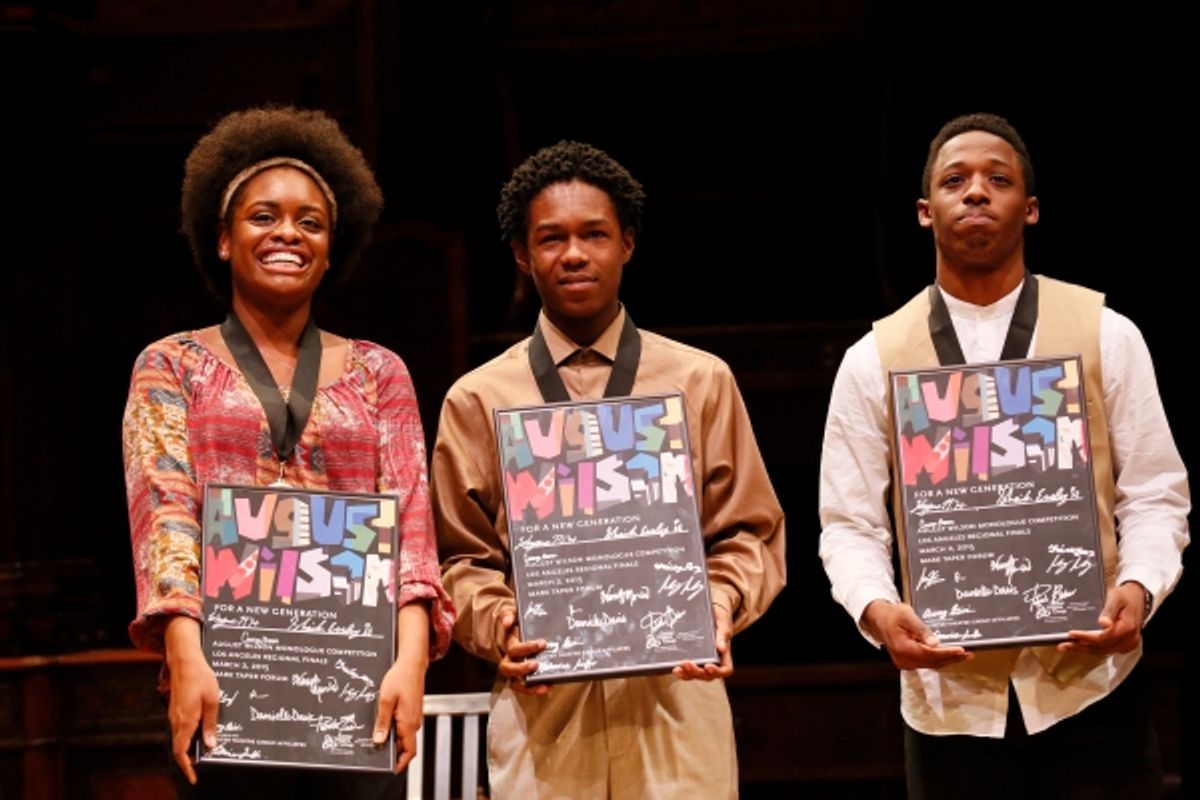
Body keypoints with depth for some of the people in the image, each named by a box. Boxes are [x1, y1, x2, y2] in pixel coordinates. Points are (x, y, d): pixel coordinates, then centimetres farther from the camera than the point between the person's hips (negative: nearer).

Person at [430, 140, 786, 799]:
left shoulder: (702, 383, 10)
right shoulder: (478, 400, 8)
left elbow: (750, 534, 9)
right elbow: (459, 558, 9)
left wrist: (718, 607, -10)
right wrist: (497, 621, -11)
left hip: (677, 696, 1)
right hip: (540, 707, 0)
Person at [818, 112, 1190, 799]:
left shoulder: (1106, 335, 5)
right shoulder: (874, 360, 5)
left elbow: (1154, 496, 4)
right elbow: (851, 523, 4)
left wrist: (1139, 587, -16)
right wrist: (876, 608, -17)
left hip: (1090, 688, 0)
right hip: (949, 698, 1)